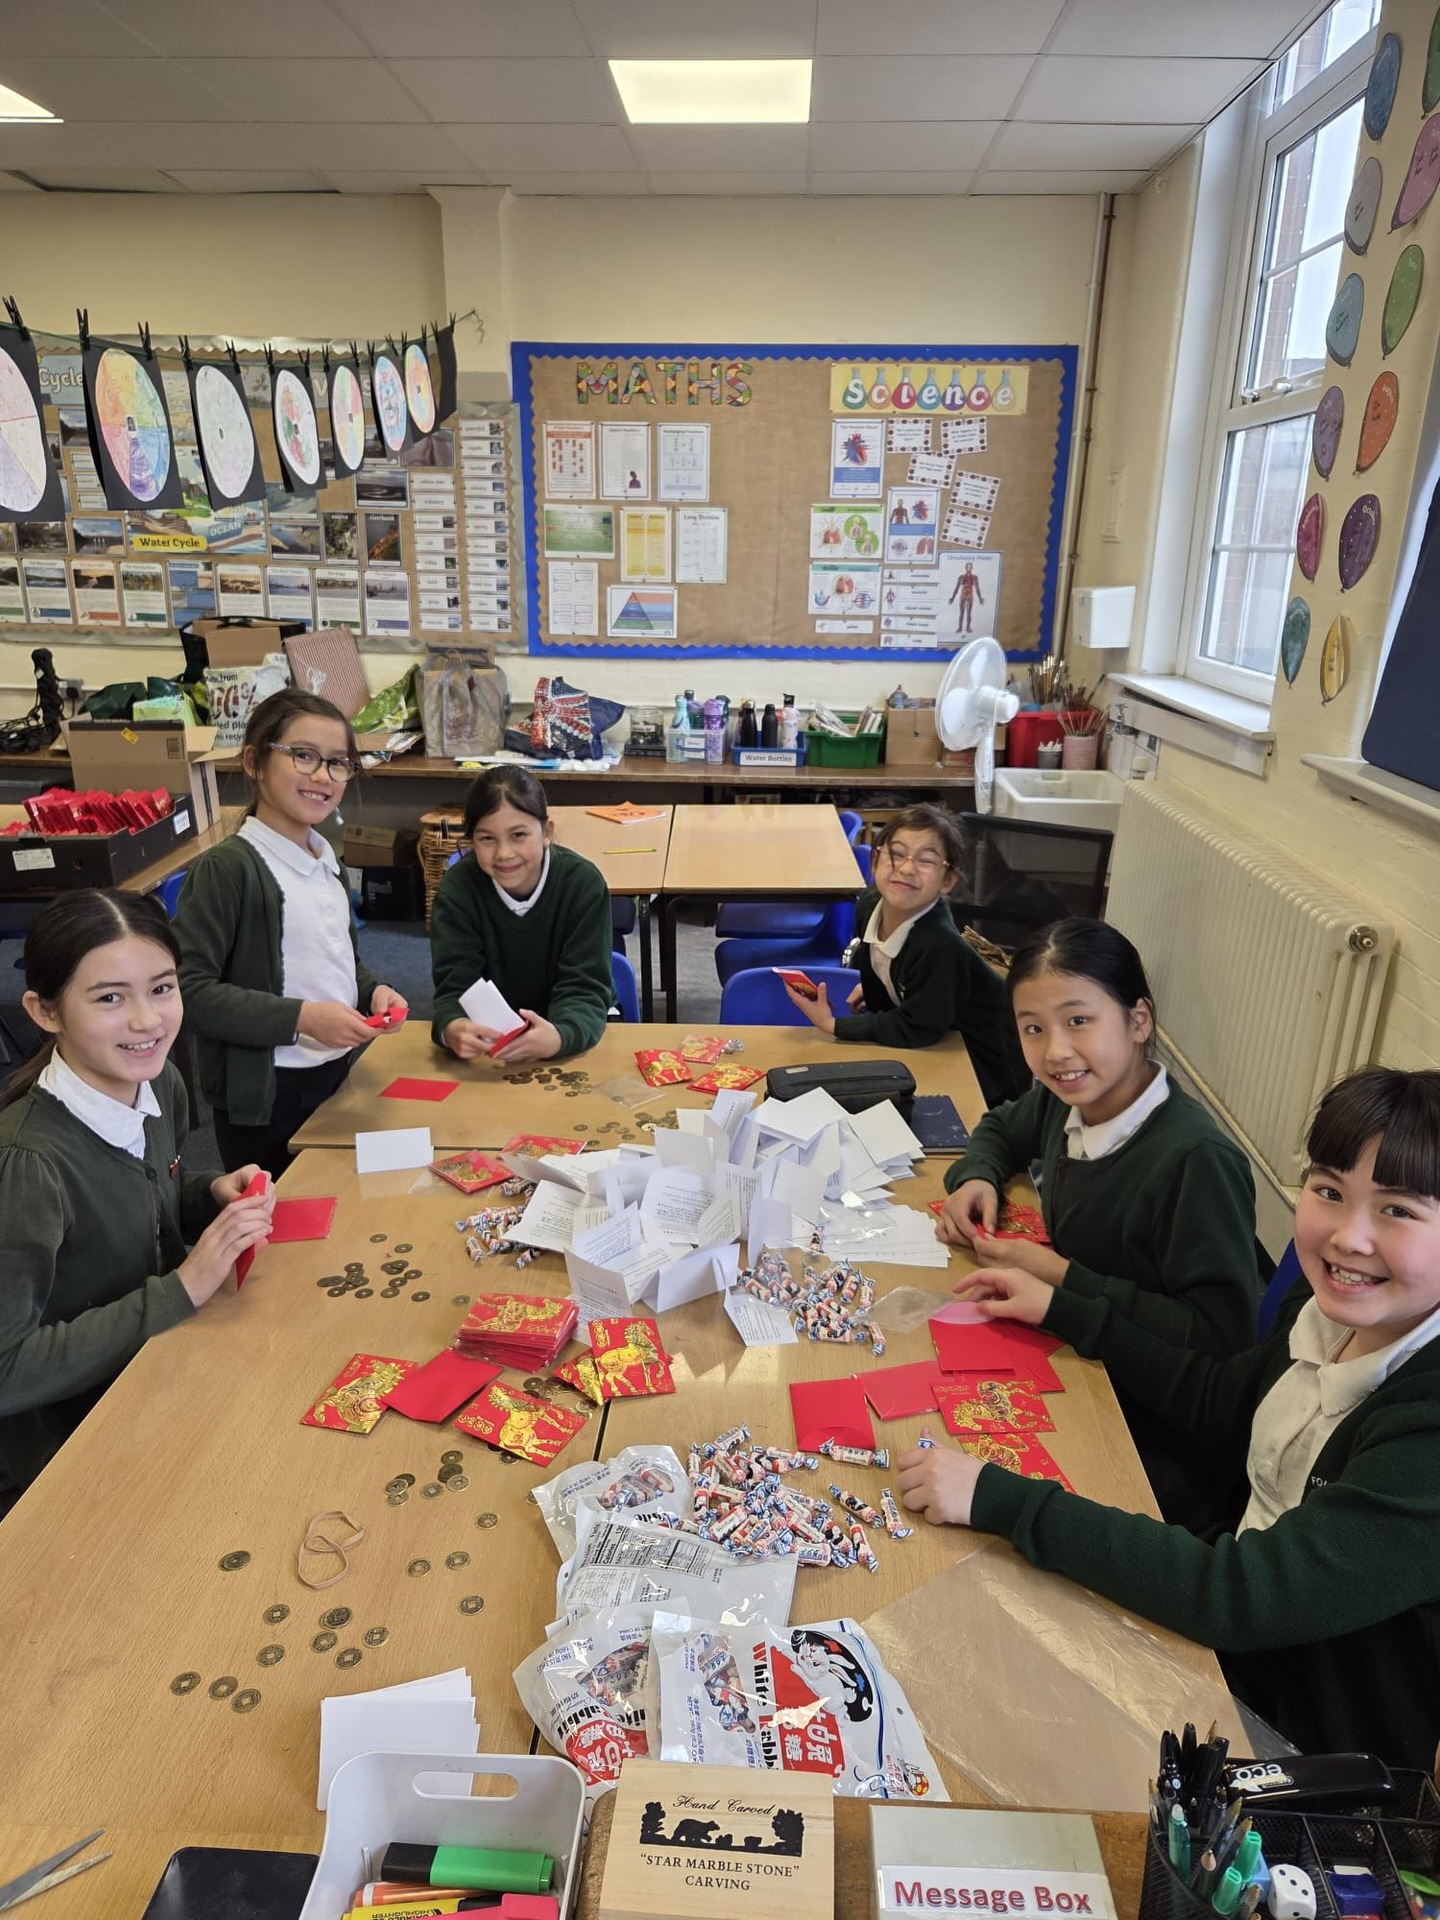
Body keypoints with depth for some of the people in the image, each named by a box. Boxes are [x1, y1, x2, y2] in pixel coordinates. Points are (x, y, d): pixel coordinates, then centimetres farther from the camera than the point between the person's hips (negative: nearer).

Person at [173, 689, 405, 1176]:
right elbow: (189, 990, -20)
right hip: (267, 1097, -7)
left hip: (337, 1076, 8)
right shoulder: (226, 868, -16)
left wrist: (372, 990, 2)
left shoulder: (325, 860, 11)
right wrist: (300, 1018, -25)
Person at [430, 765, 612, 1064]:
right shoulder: (457, 889, -11)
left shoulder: (584, 884, -14)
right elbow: (455, 986, -16)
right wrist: (452, 1030, -40)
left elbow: (584, 989, -18)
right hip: (486, 1045, 2)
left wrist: (558, 1037, -41)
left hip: (569, 1047, -1)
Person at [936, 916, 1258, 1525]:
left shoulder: (1196, 1159, -27)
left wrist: (1063, 1278, -24)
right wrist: (977, 1178, -4)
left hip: (1155, 1438, -6)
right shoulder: (1067, 1099, -5)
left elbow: (1221, 1337, -26)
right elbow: (1002, 1128, 18)